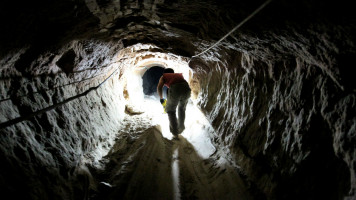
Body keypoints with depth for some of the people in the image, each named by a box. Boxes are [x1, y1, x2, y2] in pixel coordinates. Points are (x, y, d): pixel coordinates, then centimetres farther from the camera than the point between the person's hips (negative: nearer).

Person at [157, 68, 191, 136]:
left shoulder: (163, 76, 28)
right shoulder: (179, 75, 39)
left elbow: (159, 88, 11)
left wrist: (161, 98, 26)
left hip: (175, 89, -4)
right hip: (186, 89, 4)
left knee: (170, 110, 22)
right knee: (182, 108, 31)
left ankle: (175, 131, 22)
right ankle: (181, 128, 39)